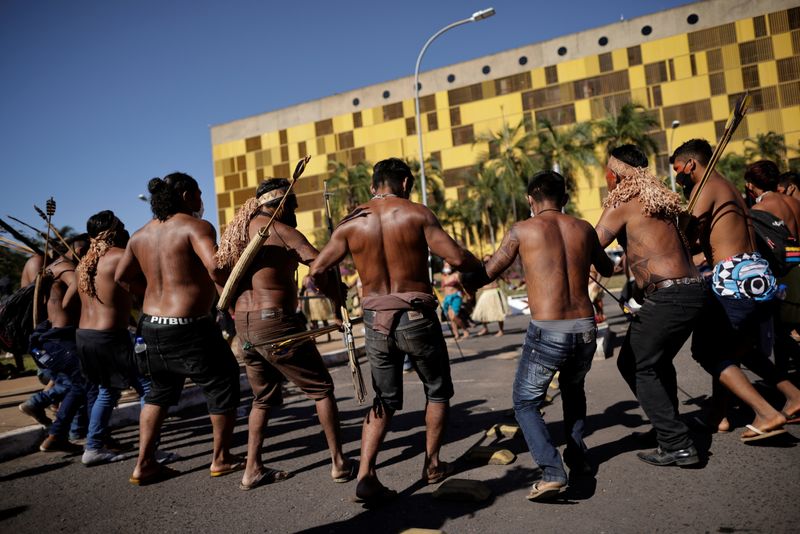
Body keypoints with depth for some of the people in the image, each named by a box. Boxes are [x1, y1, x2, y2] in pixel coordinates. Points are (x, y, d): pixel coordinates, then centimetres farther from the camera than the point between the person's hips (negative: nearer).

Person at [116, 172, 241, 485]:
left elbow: (122, 277, 19)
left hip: (151, 324, 8)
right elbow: (215, 268, -29)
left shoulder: (141, 235, 10)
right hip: (188, 328, -7)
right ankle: (221, 460, 21)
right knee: (223, 386, 11)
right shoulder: (195, 227, -13)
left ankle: (144, 465, 26)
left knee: (160, 391, 24)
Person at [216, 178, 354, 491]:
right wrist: (339, 306, -5)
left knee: (263, 397, 21)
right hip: (275, 322, -8)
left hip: (243, 325, 8)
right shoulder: (279, 229, -9)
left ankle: (252, 470, 21)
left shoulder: (236, 231, 14)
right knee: (321, 389, 6)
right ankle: (339, 464, 9)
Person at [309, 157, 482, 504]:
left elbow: (316, 270, -2)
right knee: (437, 392, 21)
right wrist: (480, 266, 7)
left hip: (376, 322, 3)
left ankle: (366, 475, 5)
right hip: (417, 318, -3)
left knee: (384, 401, 16)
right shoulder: (416, 214, -8)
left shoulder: (351, 223, 1)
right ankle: (432, 465, 28)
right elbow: (456, 258, -13)